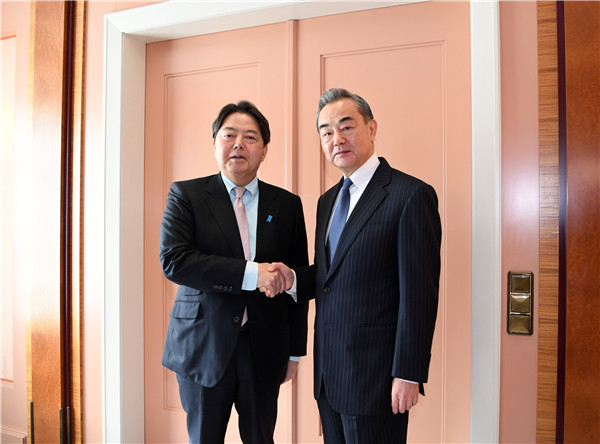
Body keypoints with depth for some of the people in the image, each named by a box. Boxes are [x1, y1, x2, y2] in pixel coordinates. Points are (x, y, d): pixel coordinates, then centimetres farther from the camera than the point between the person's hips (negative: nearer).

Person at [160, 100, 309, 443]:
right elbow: (173, 260, -16)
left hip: (264, 350, 2)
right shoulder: (186, 195, -2)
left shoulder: (287, 205, 4)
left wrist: (295, 351, 7)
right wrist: (250, 273, -23)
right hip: (204, 348, -1)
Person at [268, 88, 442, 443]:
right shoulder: (328, 201, 12)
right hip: (329, 370, 7)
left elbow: (419, 293, -16)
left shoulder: (411, 195, -13)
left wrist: (408, 374, -16)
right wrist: (293, 278, -3)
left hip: (374, 373, -7)